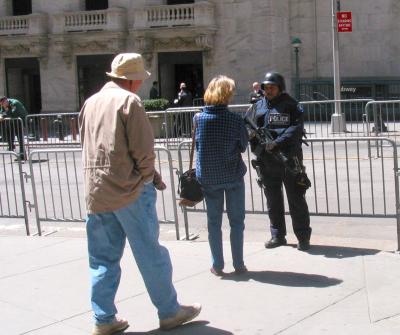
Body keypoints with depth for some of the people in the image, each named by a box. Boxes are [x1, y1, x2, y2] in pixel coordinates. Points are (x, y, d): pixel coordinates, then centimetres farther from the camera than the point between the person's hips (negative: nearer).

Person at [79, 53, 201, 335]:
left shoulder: (90, 103, 13)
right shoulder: (128, 101, -9)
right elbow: (143, 149, -15)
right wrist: (148, 176, 4)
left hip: (96, 192, 7)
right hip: (129, 189, -6)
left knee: (103, 259, 11)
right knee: (151, 255, 3)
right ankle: (170, 312, 13)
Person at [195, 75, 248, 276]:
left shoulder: (198, 118, -6)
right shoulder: (235, 120, -12)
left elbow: (197, 145, 4)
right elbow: (243, 146, -2)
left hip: (208, 177, 2)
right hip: (233, 175, -2)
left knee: (213, 222, 12)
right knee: (236, 221, 11)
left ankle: (217, 265, 16)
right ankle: (238, 265, 15)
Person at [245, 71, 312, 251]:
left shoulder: (290, 105, -2)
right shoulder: (257, 107, 11)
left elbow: (296, 128, -13)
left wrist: (278, 142, -25)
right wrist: (251, 134, -16)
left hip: (289, 159, -4)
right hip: (266, 161, 4)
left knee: (296, 200, 1)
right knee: (273, 201, 13)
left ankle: (303, 237, 10)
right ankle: (277, 235, 25)